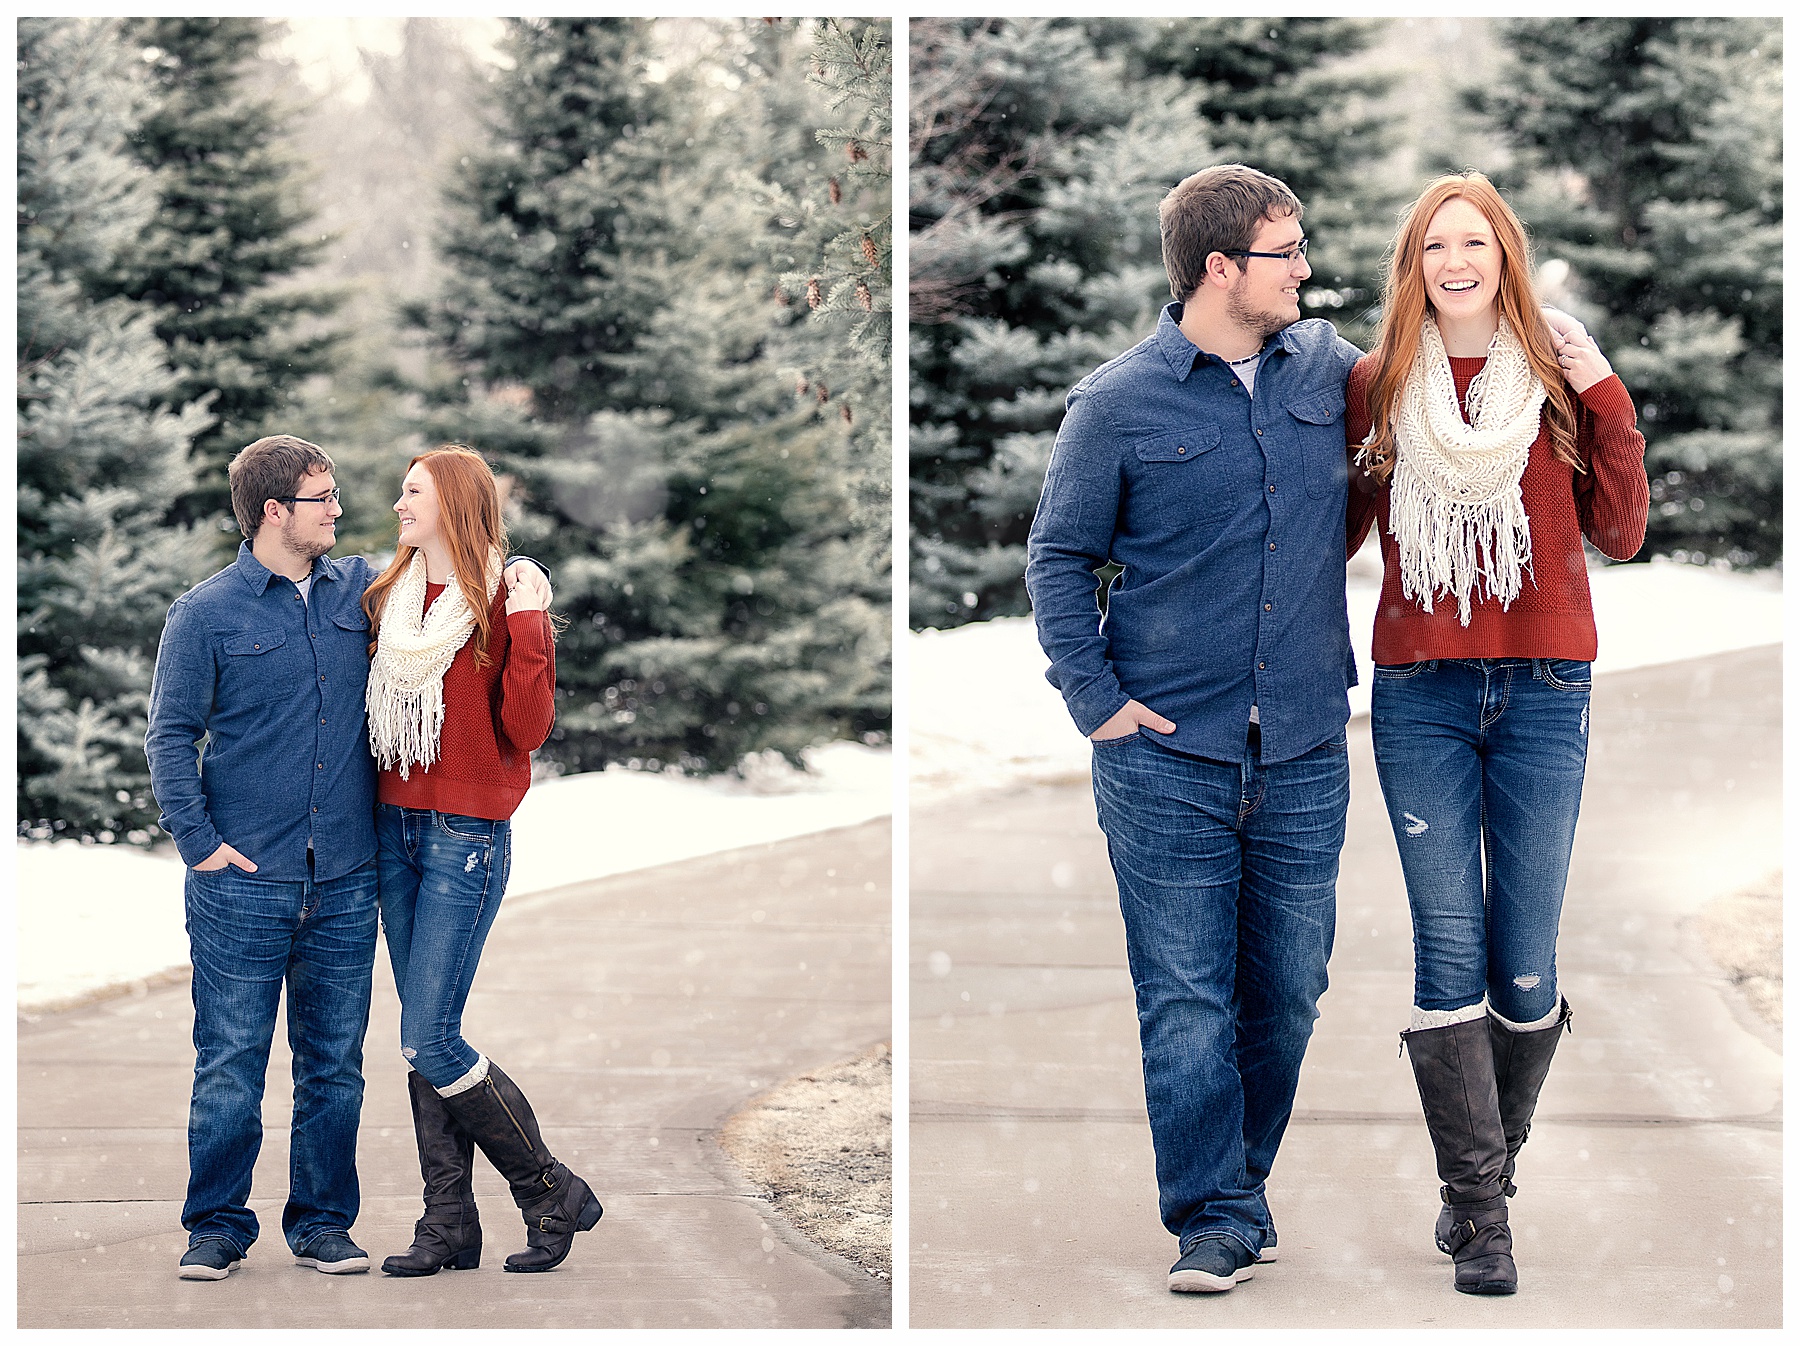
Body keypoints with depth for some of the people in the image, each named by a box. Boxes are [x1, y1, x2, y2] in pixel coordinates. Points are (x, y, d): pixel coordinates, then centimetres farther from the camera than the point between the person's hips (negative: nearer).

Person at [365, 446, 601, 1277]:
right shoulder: (388, 600, 11)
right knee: (423, 1039, 5)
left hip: (467, 835, -6)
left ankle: (552, 1194, 4)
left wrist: (527, 633, -22)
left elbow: (528, 731, -15)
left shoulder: (505, 603, -7)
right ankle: (450, 1226, 10)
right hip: (395, 827, 6)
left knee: (429, 1041, -11)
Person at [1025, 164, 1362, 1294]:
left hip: (1305, 754, 4)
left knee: (1287, 992, 9)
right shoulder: (1119, 403, -3)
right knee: (1186, 1000, -3)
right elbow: (1059, 558, 3)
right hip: (1169, 752, -3)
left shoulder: (1327, 367, 7)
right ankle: (1218, 1219, 4)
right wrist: (1097, 698, -5)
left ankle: (1239, 1178, 26)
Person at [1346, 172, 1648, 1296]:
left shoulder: (1560, 381, 7)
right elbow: (1340, 528, 15)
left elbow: (1622, 533, 1)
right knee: (1450, 950, -7)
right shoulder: (1379, 388, 7)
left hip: (1543, 693, 0)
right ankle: (1480, 1211, -3)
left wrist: (1607, 401, -5)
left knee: (1525, 961, -1)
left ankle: (1489, 1163, 20)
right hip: (1420, 695, 0)